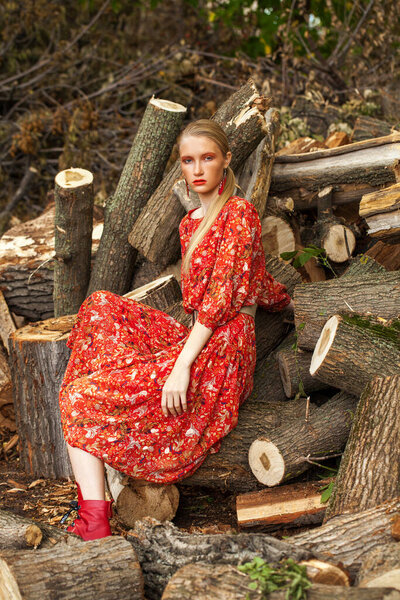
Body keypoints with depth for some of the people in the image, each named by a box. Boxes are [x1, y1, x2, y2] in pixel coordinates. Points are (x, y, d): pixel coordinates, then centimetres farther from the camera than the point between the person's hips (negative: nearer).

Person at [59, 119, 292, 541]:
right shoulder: (190, 222, 18)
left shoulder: (239, 212, -8)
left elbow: (222, 296, -17)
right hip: (189, 336, 8)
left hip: (219, 350, -8)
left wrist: (183, 364, -22)